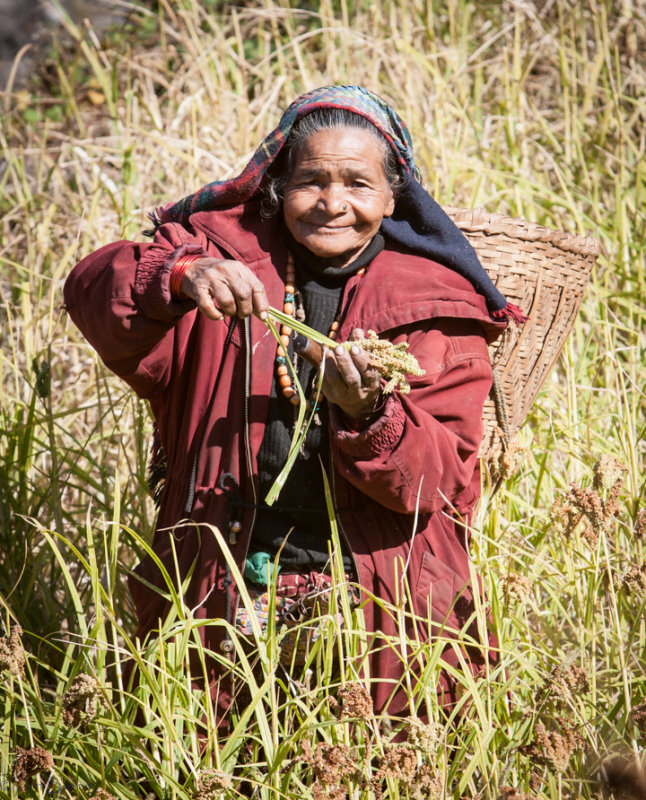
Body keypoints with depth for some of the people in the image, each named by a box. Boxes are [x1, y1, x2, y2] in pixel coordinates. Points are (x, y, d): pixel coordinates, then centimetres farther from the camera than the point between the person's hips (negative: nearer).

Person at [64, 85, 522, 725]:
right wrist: (182, 276, -28)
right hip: (223, 586, 1)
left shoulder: (436, 304, 2)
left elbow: (441, 484, -6)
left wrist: (368, 415, -27)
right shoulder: (229, 248, 5)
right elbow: (91, 288, -7)